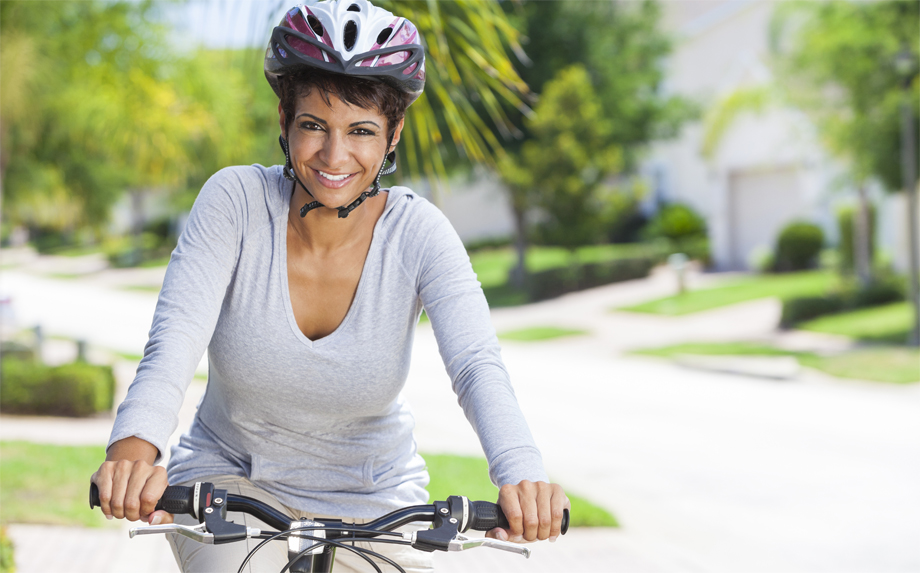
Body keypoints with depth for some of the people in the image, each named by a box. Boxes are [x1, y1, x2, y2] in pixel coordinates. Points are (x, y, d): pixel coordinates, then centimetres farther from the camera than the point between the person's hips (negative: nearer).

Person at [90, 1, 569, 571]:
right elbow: (175, 337, -28)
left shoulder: (418, 234, -16)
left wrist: (523, 477, -50)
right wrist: (134, 448, -49)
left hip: (373, 508, 1)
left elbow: (478, 364, -29)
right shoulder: (237, 200, -17)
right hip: (232, 481, -1)